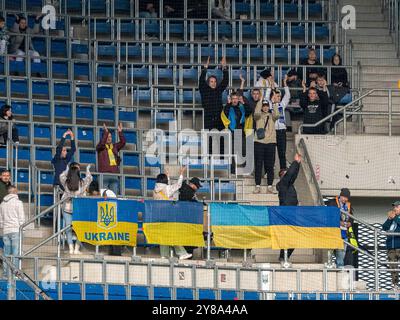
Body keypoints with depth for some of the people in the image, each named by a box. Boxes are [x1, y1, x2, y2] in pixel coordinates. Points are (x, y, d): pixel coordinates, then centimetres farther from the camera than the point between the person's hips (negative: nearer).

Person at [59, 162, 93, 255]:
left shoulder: (65, 182, -7)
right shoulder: (82, 183, -10)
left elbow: (61, 176, 15)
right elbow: (90, 178, 9)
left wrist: (67, 169, 28)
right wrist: (88, 170, 25)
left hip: (67, 208, 1)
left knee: (68, 228, 8)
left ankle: (71, 249, 2)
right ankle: (76, 249, 4)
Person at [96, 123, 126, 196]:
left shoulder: (115, 146, 17)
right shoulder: (100, 147, 5)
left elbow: (123, 142, 5)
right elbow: (102, 143, -16)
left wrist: (120, 132, -6)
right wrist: (106, 132, -22)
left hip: (114, 174, 4)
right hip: (104, 173, -4)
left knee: (114, 194, 1)